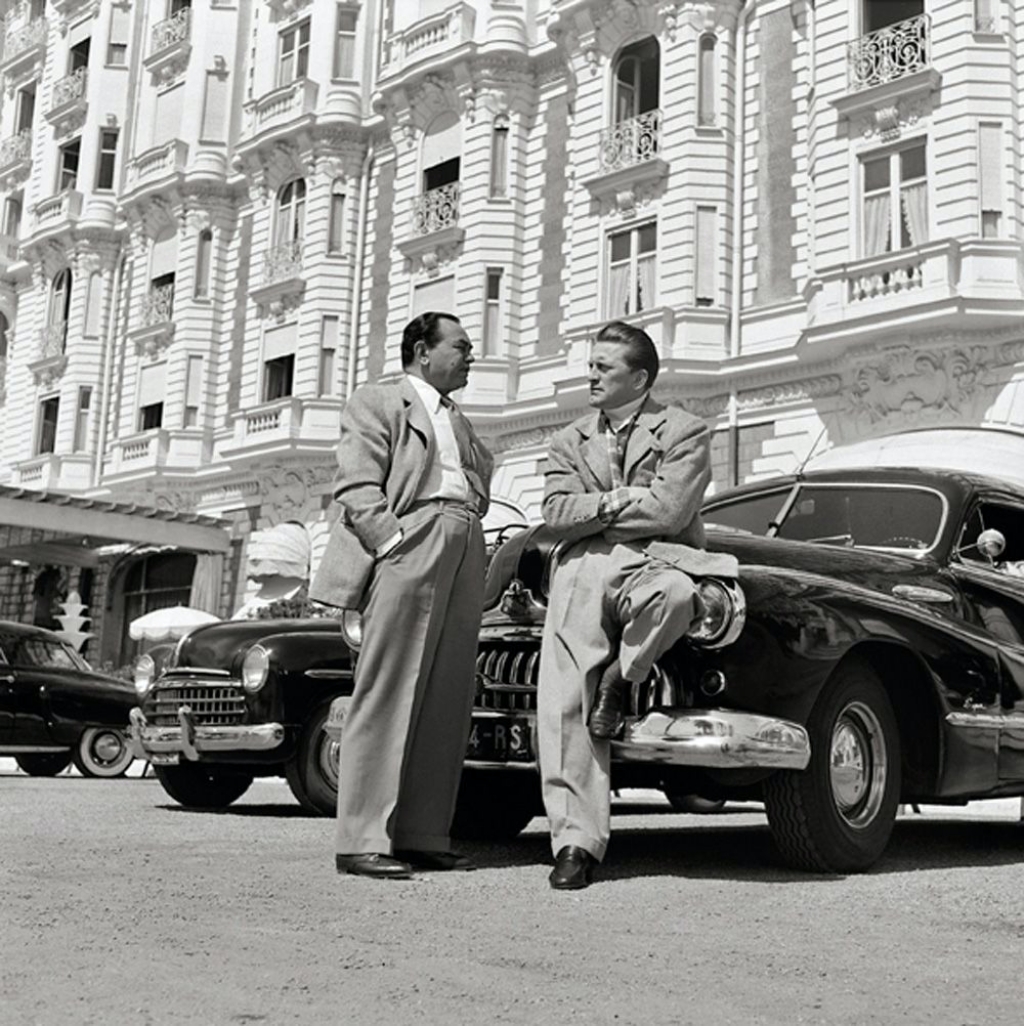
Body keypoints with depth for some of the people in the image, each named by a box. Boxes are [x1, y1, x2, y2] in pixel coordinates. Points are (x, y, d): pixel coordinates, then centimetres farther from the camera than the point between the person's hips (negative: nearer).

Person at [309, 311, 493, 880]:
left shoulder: (460, 422, 31)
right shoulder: (377, 402, 8)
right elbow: (357, 485, -4)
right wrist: (392, 540, -16)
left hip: (465, 552, 8)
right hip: (410, 542, -7)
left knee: (446, 704, 3)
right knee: (387, 695, -11)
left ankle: (424, 837, 6)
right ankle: (363, 842, -11)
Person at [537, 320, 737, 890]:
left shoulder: (684, 431, 8)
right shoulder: (570, 442, 22)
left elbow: (670, 510, -7)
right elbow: (557, 513, 6)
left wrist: (595, 507, 2)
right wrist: (628, 499, -1)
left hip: (652, 563, -3)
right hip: (583, 573, 3)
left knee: (677, 593, -41)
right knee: (565, 705, -14)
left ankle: (621, 679, -10)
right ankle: (577, 842, -10)